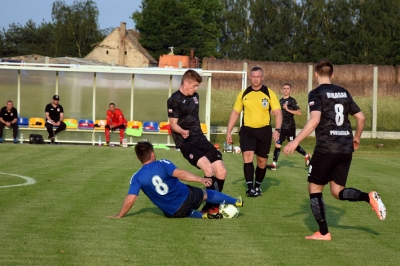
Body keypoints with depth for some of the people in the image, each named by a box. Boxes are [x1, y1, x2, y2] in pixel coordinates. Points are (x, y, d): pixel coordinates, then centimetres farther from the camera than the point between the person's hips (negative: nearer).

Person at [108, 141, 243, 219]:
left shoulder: (137, 178, -6)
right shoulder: (162, 164, -11)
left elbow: (130, 199, -13)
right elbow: (179, 173, -25)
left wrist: (119, 216, -3)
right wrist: (200, 179, -29)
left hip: (172, 213, 1)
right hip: (187, 197, -1)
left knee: (187, 212, 35)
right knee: (206, 193, 27)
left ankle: (203, 215, 7)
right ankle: (236, 202, 40)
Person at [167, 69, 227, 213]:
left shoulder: (195, 96, 13)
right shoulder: (174, 100, -9)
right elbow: (173, 124, -12)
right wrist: (182, 131, -31)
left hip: (201, 139, 7)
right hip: (186, 142, -7)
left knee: (221, 171, -4)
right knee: (208, 168, -27)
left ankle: (211, 205, 11)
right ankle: (214, 204, -15)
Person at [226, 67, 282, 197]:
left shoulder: (269, 93, -2)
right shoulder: (243, 94, 4)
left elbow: (277, 112, -5)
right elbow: (235, 113, 10)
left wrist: (277, 130, -19)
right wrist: (229, 131, 4)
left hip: (264, 130, 0)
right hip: (247, 130, 0)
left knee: (262, 161, 8)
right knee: (247, 156, -19)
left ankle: (257, 186, 28)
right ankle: (249, 187, -18)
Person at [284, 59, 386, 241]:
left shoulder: (317, 94, -5)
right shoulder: (344, 93, 14)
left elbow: (315, 120, -20)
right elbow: (361, 117, 16)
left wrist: (296, 141, -21)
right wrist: (356, 138, 32)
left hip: (326, 148, -6)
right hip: (346, 148, 6)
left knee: (314, 188, 8)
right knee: (337, 191, 14)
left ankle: (323, 233, 6)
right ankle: (369, 197, -11)